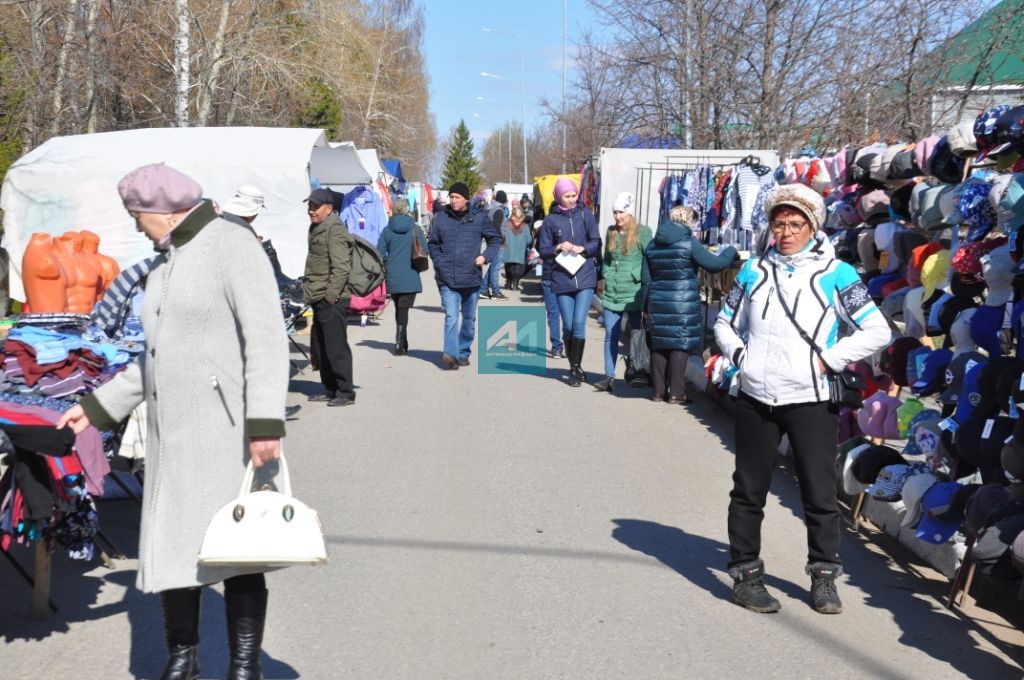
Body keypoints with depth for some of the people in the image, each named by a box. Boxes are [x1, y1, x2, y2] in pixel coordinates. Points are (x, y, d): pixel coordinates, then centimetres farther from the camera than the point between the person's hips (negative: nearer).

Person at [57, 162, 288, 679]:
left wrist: (265, 421, -24)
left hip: (225, 429, -8)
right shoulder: (166, 264, 20)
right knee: (171, 548, 11)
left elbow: (266, 338, -17)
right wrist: (100, 406, 23)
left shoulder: (230, 246, -7)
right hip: (171, 433, 8)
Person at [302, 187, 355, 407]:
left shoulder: (335, 230, -14)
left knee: (336, 346, -7)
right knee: (320, 347, 15)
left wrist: (331, 296, -22)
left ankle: (345, 392, -2)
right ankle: (330, 389, 25)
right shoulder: (316, 228, 18)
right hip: (320, 300, 11)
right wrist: (310, 291, 21)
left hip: (332, 300, -11)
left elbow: (341, 268, -21)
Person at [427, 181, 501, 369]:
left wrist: (485, 256, -5)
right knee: (451, 317, -15)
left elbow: (495, 239, 10)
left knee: (469, 318, 13)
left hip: (471, 277, 2)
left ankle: (463, 352, 26)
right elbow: (432, 244, 12)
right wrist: (439, 263, -1)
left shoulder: (479, 217, 0)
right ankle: (450, 353, -21)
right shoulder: (440, 218, 2)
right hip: (447, 279, -2)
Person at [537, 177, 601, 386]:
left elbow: (597, 243, 5)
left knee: (579, 323, -10)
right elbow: (543, 250, 5)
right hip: (562, 280, 1)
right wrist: (558, 248, -13)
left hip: (585, 278, -1)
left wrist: (581, 248, -13)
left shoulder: (585, 215, 5)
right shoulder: (551, 220, 4)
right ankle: (575, 367, 20)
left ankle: (575, 368, -1)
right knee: (568, 326, 5)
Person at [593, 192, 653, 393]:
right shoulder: (611, 232, 12)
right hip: (611, 292, 5)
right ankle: (609, 376, 2)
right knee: (611, 334, 1)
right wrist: (604, 277, 9)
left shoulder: (642, 232, -5)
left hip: (634, 293, -4)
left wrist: (640, 277, -12)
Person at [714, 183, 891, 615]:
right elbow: (724, 323, 19)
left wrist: (828, 359, -9)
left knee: (820, 494, 5)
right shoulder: (754, 270, 8)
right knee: (749, 491, 8)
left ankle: (823, 577, 21)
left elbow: (877, 332, -5)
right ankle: (745, 575, 20)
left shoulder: (834, 273, -3)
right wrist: (739, 354, 1)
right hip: (755, 400, 3)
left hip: (810, 401, -2)